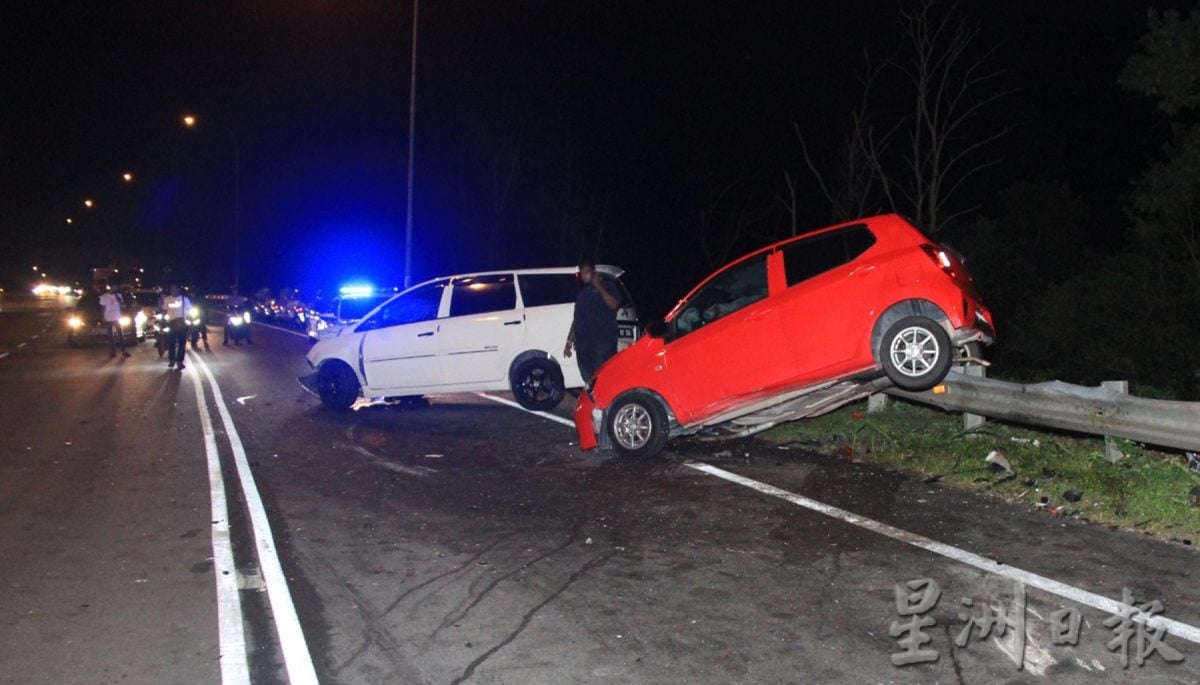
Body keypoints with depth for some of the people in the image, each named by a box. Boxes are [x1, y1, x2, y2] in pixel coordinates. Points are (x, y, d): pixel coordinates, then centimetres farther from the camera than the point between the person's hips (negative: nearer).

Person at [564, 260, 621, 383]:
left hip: (602, 342, -6)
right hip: (582, 343, 6)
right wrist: (569, 341, 20)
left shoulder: (608, 287, 7)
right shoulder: (582, 292, 23)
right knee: (588, 379, 3)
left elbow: (614, 305, -13)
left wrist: (599, 286, -11)